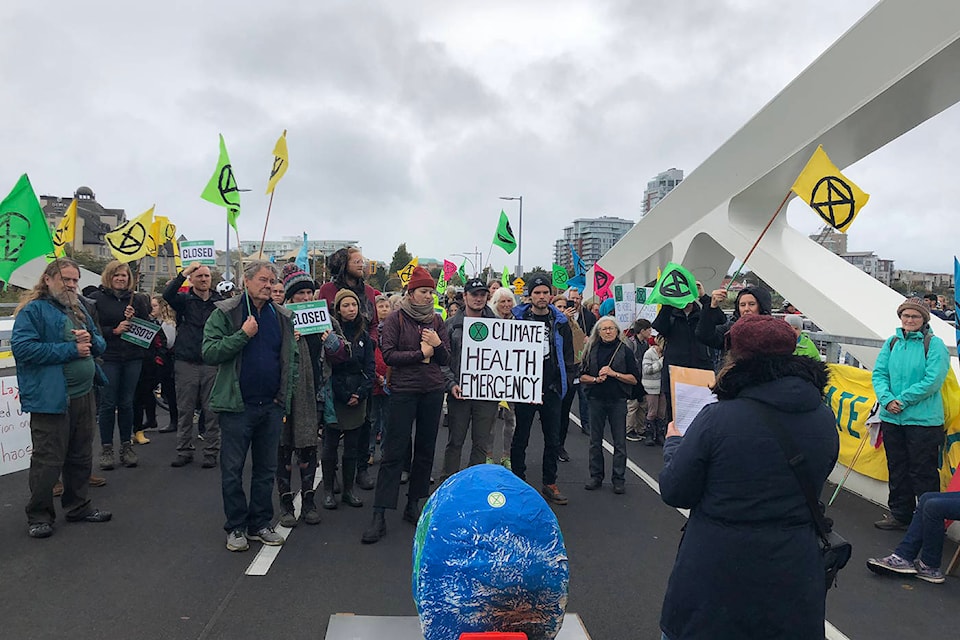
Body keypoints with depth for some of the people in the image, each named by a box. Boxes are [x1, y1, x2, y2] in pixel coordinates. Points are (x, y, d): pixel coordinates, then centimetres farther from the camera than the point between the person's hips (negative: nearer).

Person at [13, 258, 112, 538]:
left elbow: (101, 346, 18)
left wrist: (90, 339, -6)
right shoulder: (33, 309, -8)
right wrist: (71, 349, -19)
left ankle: (78, 506, 30)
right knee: (48, 460, 0)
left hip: (84, 396, 8)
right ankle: (39, 515, 15)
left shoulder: (79, 308, 16)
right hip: (51, 398, -7)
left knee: (81, 457, 16)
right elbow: (22, 347, -20)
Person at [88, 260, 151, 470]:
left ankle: (127, 446, 18)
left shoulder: (136, 299, 8)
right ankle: (106, 449, 12)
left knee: (126, 403, 9)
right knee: (108, 404, 2)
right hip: (108, 358, -3)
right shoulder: (96, 298, -1)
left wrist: (135, 318, -10)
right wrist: (114, 330, -17)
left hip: (132, 358, 3)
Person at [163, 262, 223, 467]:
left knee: (212, 410, 4)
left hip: (212, 364, 0)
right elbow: (167, 294, -18)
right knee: (185, 410, 8)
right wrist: (185, 272, -22)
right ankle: (184, 451, 19)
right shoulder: (185, 300, 3)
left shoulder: (221, 302, 5)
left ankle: (211, 452, 13)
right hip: (186, 363, 0)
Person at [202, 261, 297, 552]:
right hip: (237, 406, -4)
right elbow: (209, 353, -11)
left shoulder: (283, 317, 8)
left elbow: (293, 356, 15)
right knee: (232, 470, 4)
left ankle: (260, 524, 25)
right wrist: (243, 335, -18)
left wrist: (286, 389, 4)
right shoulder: (225, 313, -3)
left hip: (272, 406, 4)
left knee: (266, 469, 12)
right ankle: (236, 527, 18)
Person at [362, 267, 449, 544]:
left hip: (433, 391, 5)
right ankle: (379, 516, -2)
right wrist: (420, 354, -10)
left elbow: (446, 359, 8)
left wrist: (437, 345, -11)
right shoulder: (395, 319, -1)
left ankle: (413, 505, 23)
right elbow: (388, 355, -10)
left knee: (425, 450, 9)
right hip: (404, 390, -4)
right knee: (394, 452, -6)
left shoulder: (436, 320, 11)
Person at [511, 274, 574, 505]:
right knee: (521, 438, 6)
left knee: (553, 439, 9)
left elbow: (568, 354, 12)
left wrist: (566, 378, 3)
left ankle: (550, 484, 21)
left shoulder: (560, 322, 7)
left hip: (551, 389, 3)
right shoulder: (518, 319, -1)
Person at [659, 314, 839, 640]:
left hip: (715, 576, -4)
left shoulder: (716, 419, -21)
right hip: (794, 577, 4)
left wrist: (673, 444, 6)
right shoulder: (825, 418, -6)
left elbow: (674, 493, -12)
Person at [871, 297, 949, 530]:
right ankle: (900, 514, 30)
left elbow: (933, 380, -15)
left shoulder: (934, 344, -8)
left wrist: (903, 400, -16)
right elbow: (879, 373, 4)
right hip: (891, 418, 5)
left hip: (923, 420, -5)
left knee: (923, 472, 3)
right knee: (897, 469, 16)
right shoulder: (891, 342, 7)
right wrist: (887, 399, -13)